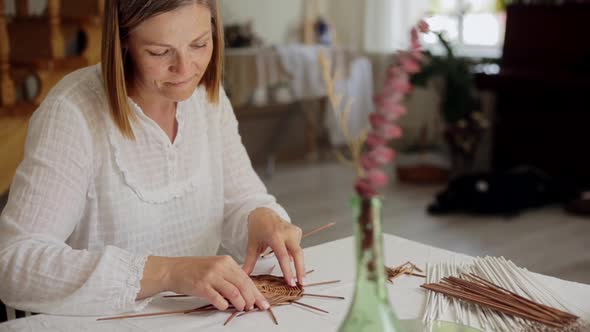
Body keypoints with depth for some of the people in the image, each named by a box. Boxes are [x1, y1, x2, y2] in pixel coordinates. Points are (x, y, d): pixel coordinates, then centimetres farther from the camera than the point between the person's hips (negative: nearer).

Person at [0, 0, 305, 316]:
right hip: (98, 326, -4)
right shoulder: (72, 112, -17)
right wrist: (165, 272, -32)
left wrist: (261, 218, -13)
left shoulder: (207, 95, 1)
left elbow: (240, 201, 9)